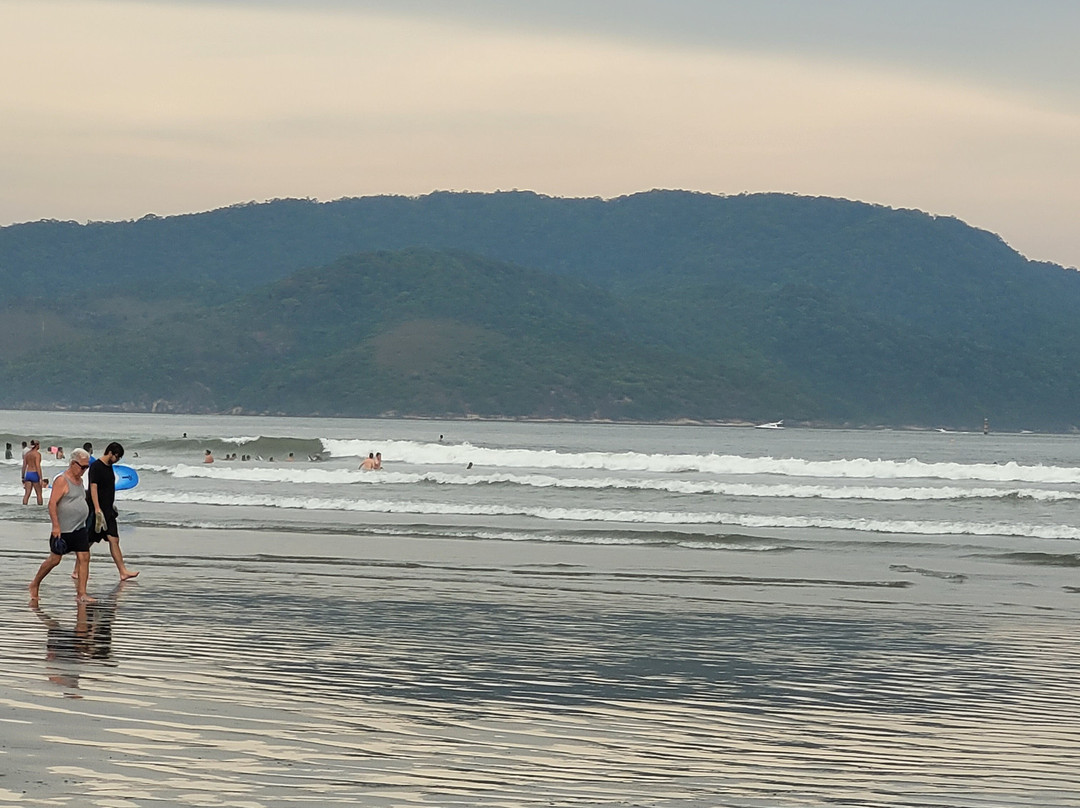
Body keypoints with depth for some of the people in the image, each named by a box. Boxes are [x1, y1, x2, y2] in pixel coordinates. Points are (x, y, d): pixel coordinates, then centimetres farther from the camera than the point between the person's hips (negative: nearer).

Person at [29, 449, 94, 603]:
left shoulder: (79, 480, 13)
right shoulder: (61, 481, -13)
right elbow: (52, 504, -18)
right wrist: (56, 526, -23)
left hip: (80, 529, 7)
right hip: (62, 530, -7)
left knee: (84, 558, -4)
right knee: (55, 559, 1)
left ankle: (81, 593, -3)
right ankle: (35, 584, 21)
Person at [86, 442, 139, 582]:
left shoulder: (109, 466, 13)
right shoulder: (96, 466, -13)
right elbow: (93, 488, -19)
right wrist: (97, 509, -24)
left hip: (108, 511, 8)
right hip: (96, 510, -8)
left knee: (114, 540, 1)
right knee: (88, 542, 0)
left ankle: (123, 571, -3)